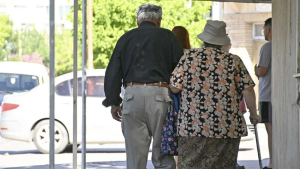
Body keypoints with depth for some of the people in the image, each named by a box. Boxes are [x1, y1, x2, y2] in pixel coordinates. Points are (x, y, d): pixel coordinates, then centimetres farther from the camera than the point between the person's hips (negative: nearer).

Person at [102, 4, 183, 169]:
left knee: (135, 155, 5)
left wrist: (113, 102, 16)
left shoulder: (126, 38, 13)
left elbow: (113, 73, 11)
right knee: (162, 155, 1)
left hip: (133, 95, 2)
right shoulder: (168, 37, 7)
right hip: (160, 94, -2)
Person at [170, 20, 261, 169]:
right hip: (227, 127, 0)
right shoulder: (234, 61, 3)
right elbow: (248, 90, -1)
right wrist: (253, 113, 13)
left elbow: (174, 87, 3)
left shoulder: (189, 57, 3)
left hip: (192, 126, 0)